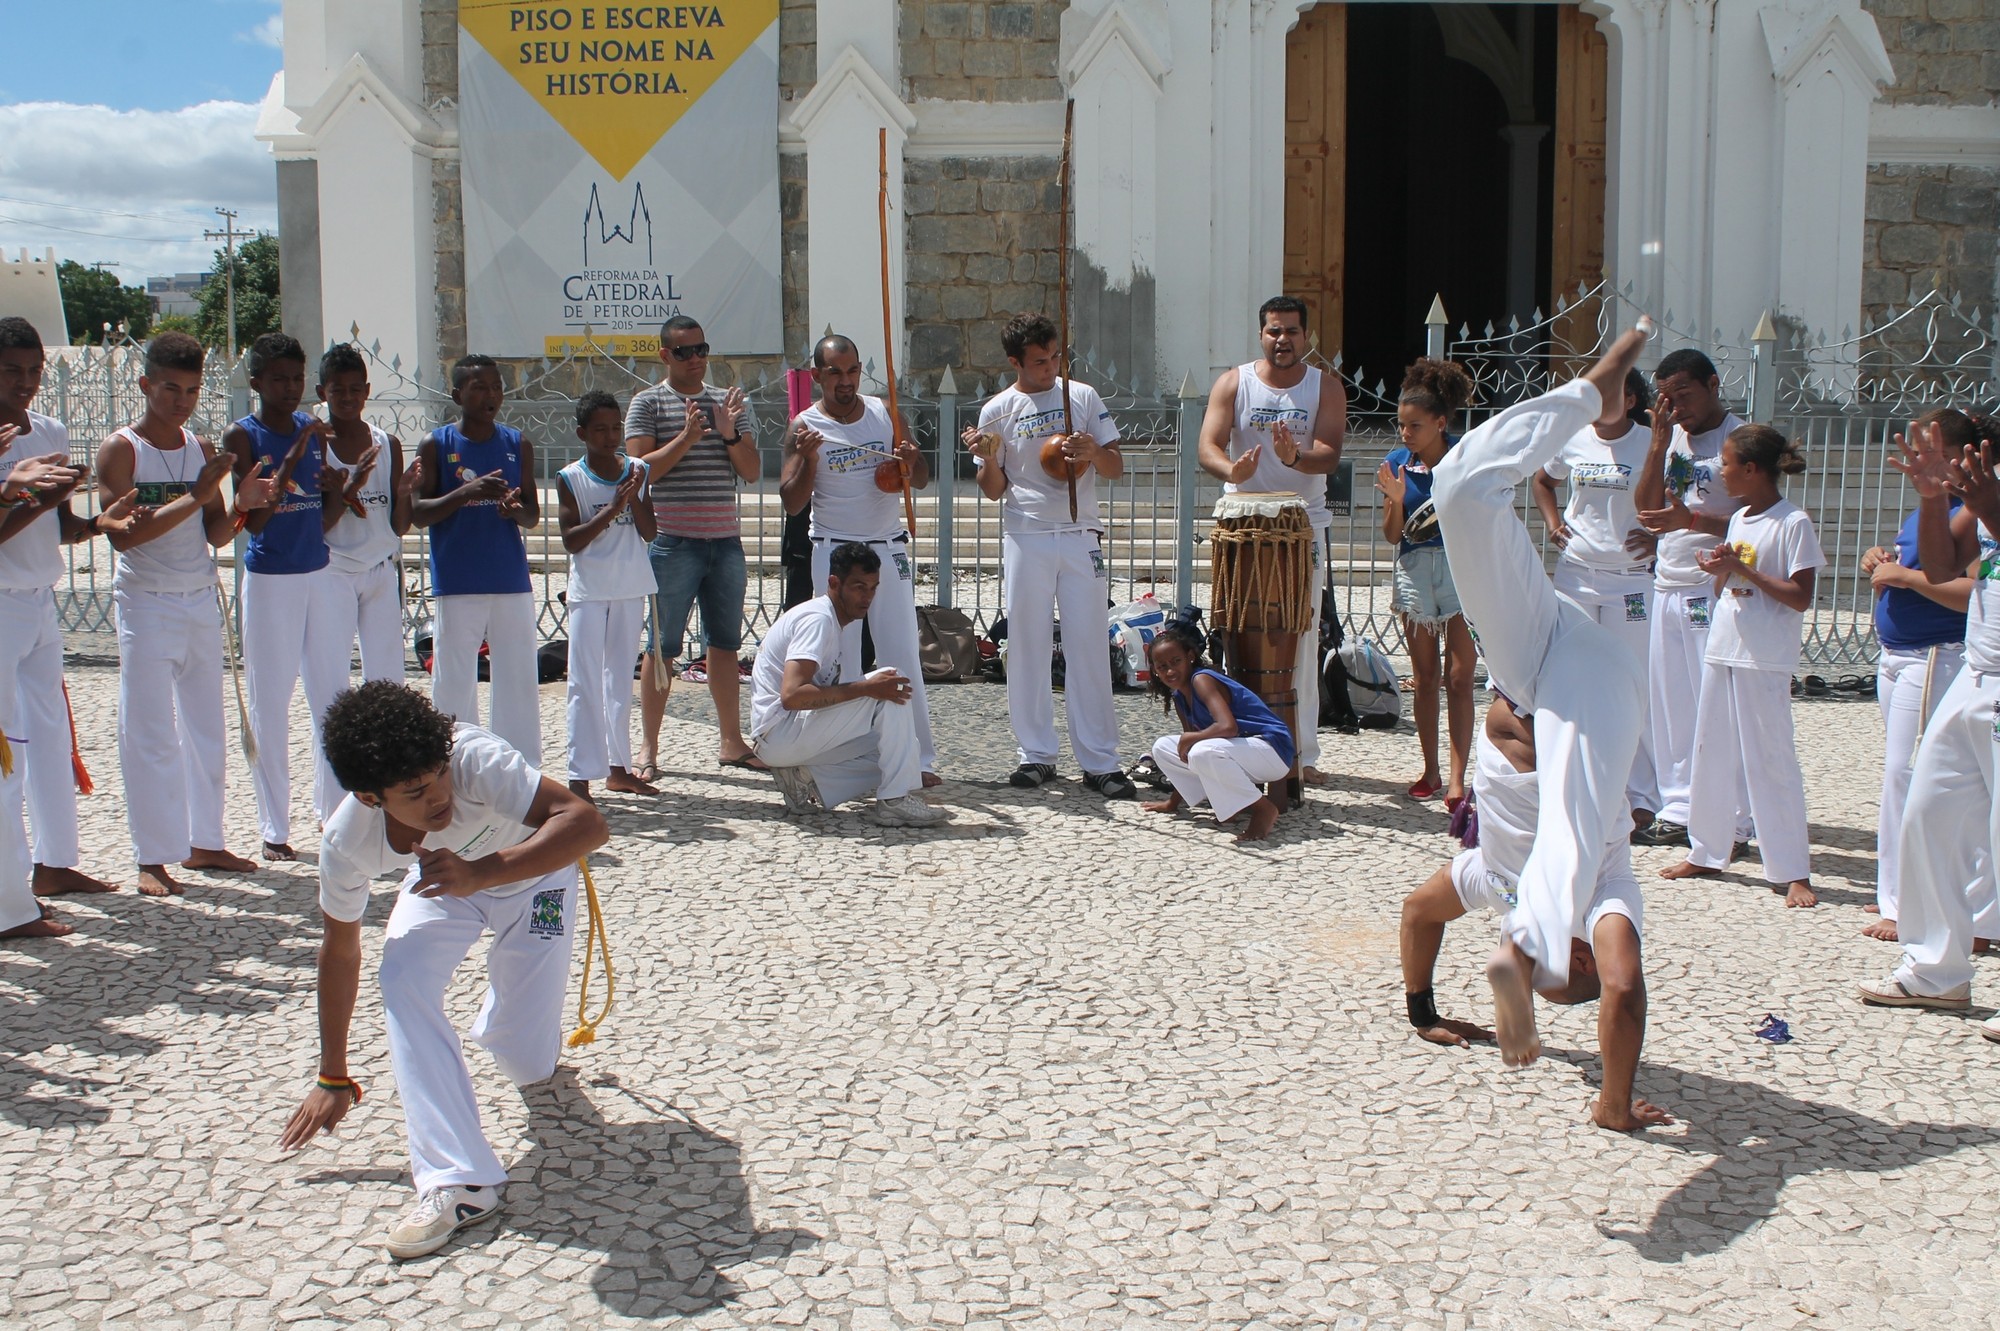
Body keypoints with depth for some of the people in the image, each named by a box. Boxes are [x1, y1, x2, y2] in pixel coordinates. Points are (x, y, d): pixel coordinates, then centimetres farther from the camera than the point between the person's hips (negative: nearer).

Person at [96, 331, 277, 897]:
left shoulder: (202, 449, 9)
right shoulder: (120, 449, -7)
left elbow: (214, 535, 8)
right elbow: (122, 534, -19)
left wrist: (242, 505, -11)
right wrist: (195, 496, -23)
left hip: (201, 600, 6)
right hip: (146, 602, -6)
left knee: (205, 726, 11)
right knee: (150, 734, -3)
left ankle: (203, 842, 21)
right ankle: (153, 858, 2)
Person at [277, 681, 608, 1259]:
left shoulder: (475, 758, -41)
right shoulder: (347, 841, -29)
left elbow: (587, 822, -50)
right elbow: (340, 952, -12)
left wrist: (481, 873, -61)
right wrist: (334, 1078, -3)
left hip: (531, 871, -2)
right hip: (442, 883, 2)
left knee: (530, 1067, 0)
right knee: (401, 982, -28)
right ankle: (460, 1182, -24)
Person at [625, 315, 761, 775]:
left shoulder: (729, 402, 13)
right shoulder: (648, 403, 1)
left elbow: (753, 472, 7)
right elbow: (640, 469, -9)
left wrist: (730, 434, -10)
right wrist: (686, 438, -20)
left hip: (725, 541, 4)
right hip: (673, 542, -4)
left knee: (725, 644, 10)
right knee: (662, 648, -2)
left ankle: (731, 741, 18)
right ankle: (649, 748, 4)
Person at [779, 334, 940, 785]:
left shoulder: (885, 413, 5)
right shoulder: (805, 426, -2)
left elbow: (921, 481, 10)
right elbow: (791, 502, -7)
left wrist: (911, 462, -13)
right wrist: (807, 459, -23)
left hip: (888, 549, 1)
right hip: (834, 551, -1)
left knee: (902, 655, -1)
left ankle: (919, 757, 3)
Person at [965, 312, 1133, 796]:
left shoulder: (1083, 397, 7)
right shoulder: (997, 410, 5)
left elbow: (1116, 469, 8)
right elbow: (994, 489, 7)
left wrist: (1094, 451, -13)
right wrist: (988, 459, -14)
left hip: (1081, 535, 0)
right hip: (1025, 538, 0)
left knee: (1089, 648, -2)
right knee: (1027, 648, 3)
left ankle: (1100, 761, 1)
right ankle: (1036, 754, 13)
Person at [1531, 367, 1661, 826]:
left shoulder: (1651, 444, -7)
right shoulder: (1573, 441, 5)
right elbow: (1542, 481, 23)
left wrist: (1658, 535, -16)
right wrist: (1553, 522, 8)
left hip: (1631, 578, -4)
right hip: (1576, 573, 4)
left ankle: (1641, 796, 7)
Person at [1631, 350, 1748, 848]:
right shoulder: (1673, 437, 14)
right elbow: (1646, 508, 7)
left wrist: (1693, 520, -22)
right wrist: (1659, 443, -1)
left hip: (1715, 591, -7)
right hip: (1668, 587, 7)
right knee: (1668, 706, 9)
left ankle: (1732, 823, -1)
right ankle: (1678, 811, 17)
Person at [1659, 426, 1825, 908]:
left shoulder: (1793, 523, -10)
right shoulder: (1738, 520, 13)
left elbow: (1801, 597, -14)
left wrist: (1743, 569, -17)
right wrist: (1720, 570, -5)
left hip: (1765, 663, -8)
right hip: (1722, 651, 8)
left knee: (1770, 761, -6)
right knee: (1712, 754, 13)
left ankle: (1793, 871, 1)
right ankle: (1706, 852, 25)